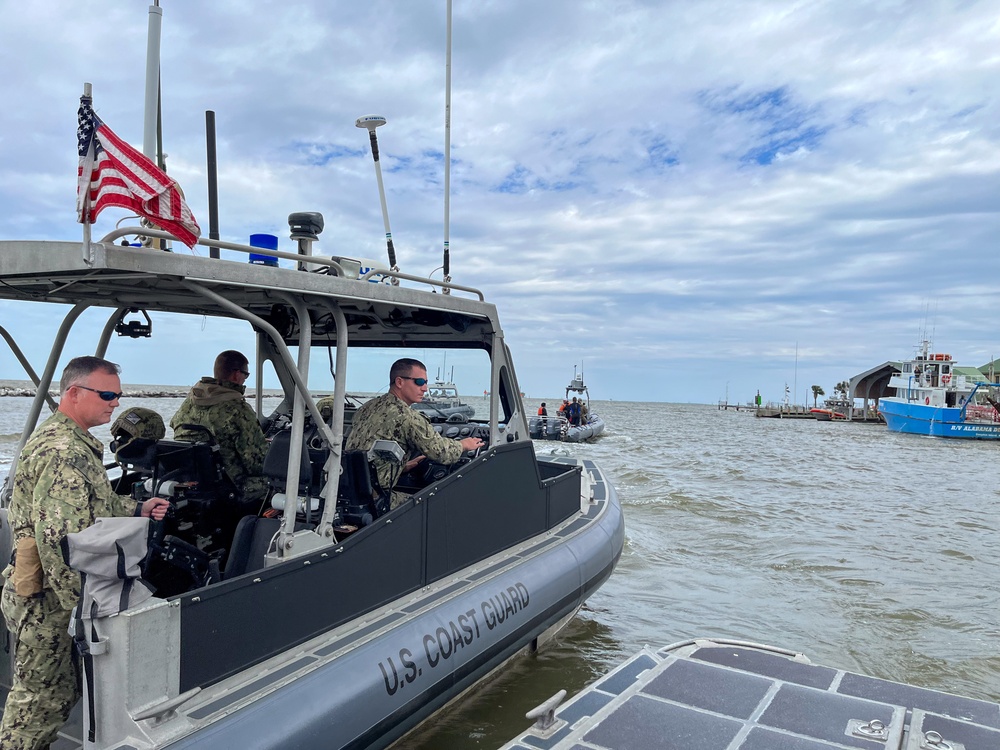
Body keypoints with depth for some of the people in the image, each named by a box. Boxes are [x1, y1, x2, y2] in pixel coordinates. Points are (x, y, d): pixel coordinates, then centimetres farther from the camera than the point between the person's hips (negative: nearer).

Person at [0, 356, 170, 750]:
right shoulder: (64, 451, -23)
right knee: (42, 698, 5)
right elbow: (60, 539, -28)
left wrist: (138, 509, 9)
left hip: (51, 595, 10)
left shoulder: (71, 441, 13)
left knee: (60, 691, 21)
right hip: (48, 599, -10)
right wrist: (80, 605, -23)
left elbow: (92, 503, 22)